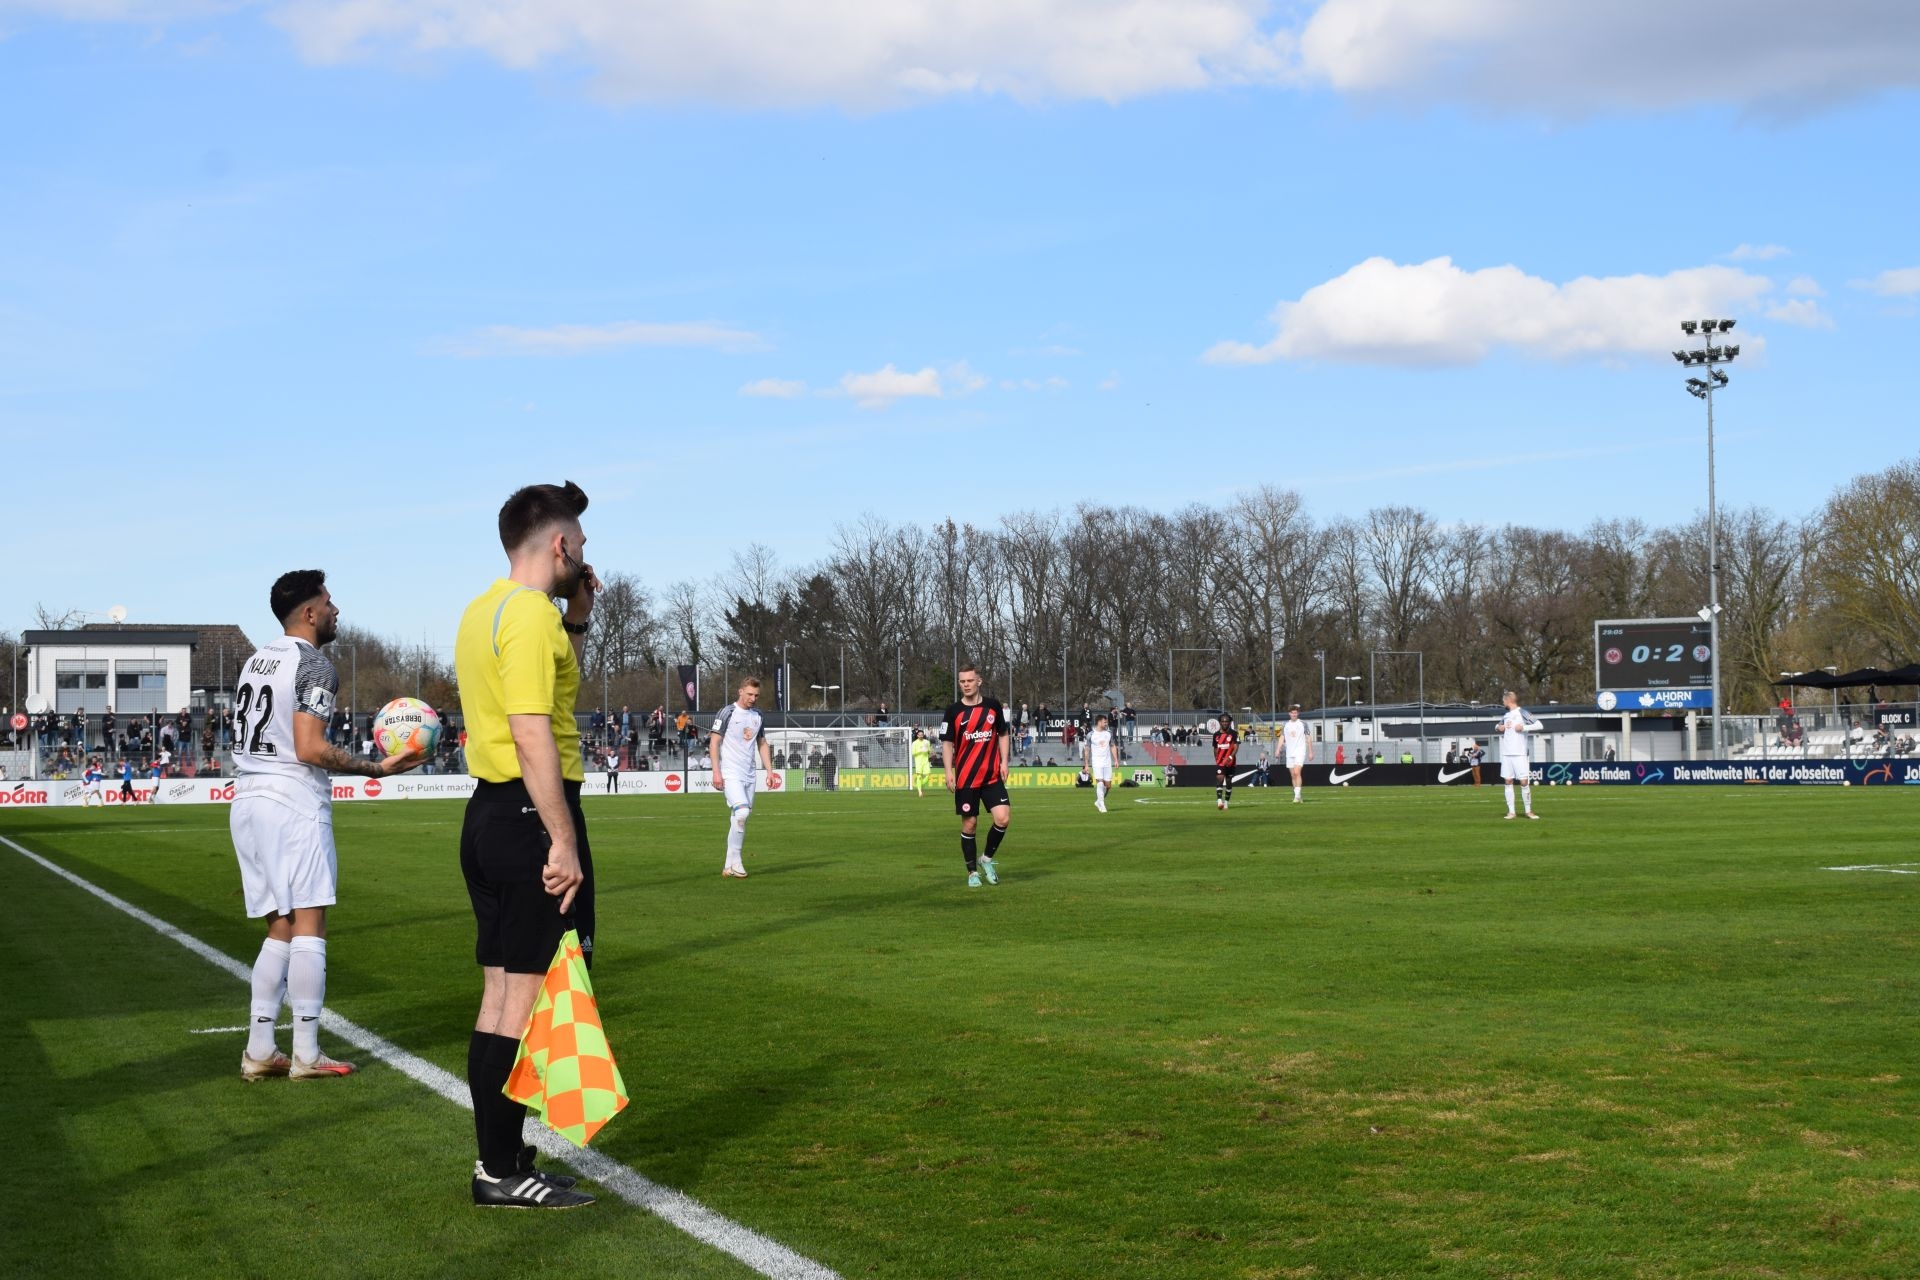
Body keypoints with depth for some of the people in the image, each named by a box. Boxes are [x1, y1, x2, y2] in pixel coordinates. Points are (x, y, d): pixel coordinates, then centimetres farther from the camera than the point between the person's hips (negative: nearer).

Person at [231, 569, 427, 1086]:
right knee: (308, 922, -4)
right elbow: (310, 749, -18)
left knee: (280, 927, 12)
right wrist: (377, 768, -13)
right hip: (293, 803, -8)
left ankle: (258, 1051, 8)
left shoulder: (255, 662, 17)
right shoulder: (314, 666, -9)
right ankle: (306, 1054, -4)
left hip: (247, 800, 8)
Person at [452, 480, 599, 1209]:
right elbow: (533, 735, -22)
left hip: (488, 814, 10)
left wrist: (576, 621, 20)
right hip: (531, 816, -10)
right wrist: (563, 843, -23)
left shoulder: (486, 609, 16)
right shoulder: (531, 613, -14)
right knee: (530, 994, -5)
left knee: (501, 995, 14)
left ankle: (497, 1157, 21)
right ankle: (503, 1173, -1)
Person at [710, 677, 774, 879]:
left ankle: (730, 867, 11)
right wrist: (716, 772, -14)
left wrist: (769, 771, 12)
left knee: (740, 820, 6)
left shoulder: (757, 717, 14)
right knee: (742, 812, -22)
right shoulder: (727, 712, -5)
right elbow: (714, 742, -7)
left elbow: (762, 745, 22)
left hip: (749, 776, 7)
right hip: (730, 774, -6)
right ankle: (735, 862, -14)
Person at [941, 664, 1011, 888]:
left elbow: (1003, 734, 14)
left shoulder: (993, 705, 5)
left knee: (1003, 818, -12)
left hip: (992, 776, 1)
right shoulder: (953, 711, -1)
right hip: (965, 779, -1)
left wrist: (1004, 762, 3)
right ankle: (972, 872, 14)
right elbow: (947, 743, 1)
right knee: (969, 824, 1)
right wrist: (948, 772, -9)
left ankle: (987, 858, 11)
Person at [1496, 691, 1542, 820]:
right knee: (1508, 781, 2)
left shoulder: (1522, 713, -6)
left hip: (1520, 754, -6)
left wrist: (1523, 727, -17)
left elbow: (1539, 725, -11)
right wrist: (1500, 727, 10)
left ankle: (1528, 810, 7)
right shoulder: (1505, 716, 14)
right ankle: (1511, 811, 6)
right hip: (1506, 754, 6)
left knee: (1524, 782, -5)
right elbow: (1500, 726, 33)